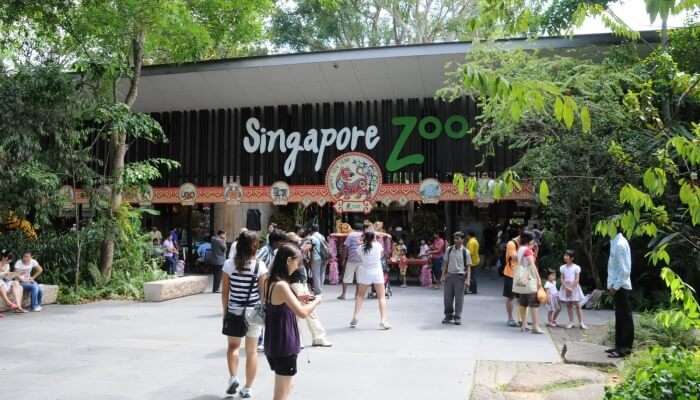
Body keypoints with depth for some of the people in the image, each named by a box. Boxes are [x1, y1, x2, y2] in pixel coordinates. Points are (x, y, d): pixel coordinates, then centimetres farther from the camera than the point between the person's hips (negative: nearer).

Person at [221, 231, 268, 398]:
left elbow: (225, 292, -2)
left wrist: (225, 311, 10)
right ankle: (248, 388, 18)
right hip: (254, 312, 0)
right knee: (251, 351, 11)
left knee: (233, 346, 22)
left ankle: (233, 378, 4)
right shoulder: (260, 266, -10)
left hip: (234, 312, 1)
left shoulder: (229, 264, -6)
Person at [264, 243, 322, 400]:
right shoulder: (281, 285, -23)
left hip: (277, 344, 9)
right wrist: (316, 301, -10)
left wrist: (298, 299, 10)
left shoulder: (272, 282, 5)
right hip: (283, 346, -9)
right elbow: (302, 313, -28)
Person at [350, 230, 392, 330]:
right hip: (377, 273, -1)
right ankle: (383, 321, -3)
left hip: (365, 273, 1)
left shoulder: (361, 248, -8)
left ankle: (355, 318, 13)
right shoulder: (378, 245, -7)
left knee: (360, 296, 17)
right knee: (381, 297, 6)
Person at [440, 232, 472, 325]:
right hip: (449, 275, 3)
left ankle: (457, 317, 12)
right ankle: (448, 316, 22)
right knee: (448, 297, 8)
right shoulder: (449, 250, 5)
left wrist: (467, 279, -8)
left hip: (459, 276, -3)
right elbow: (445, 263, 9)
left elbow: (468, 266, -2)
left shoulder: (465, 252, -4)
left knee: (459, 298, 2)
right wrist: (443, 275, 4)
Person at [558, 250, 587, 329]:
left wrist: (571, 288, -16)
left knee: (577, 305, -2)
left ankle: (581, 323, 3)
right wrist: (566, 287, -13)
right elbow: (562, 279, 0)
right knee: (568, 305, 5)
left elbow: (577, 279, -8)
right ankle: (571, 322, 11)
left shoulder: (576, 267, -4)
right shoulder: (562, 267, 4)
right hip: (565, 288, 3)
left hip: (574, 288, -3)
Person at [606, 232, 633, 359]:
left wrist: (615, 286, -16)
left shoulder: (620, 244, -18)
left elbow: (625, 270, -20)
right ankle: (620, 346, 20)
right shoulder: (616, 242, 11)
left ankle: (625, 348, 4)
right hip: (618, 286, 9)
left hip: (621, 287, -9)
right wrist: (612, 285, 14)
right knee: (620, 317, 13)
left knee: (625, 317, -2)